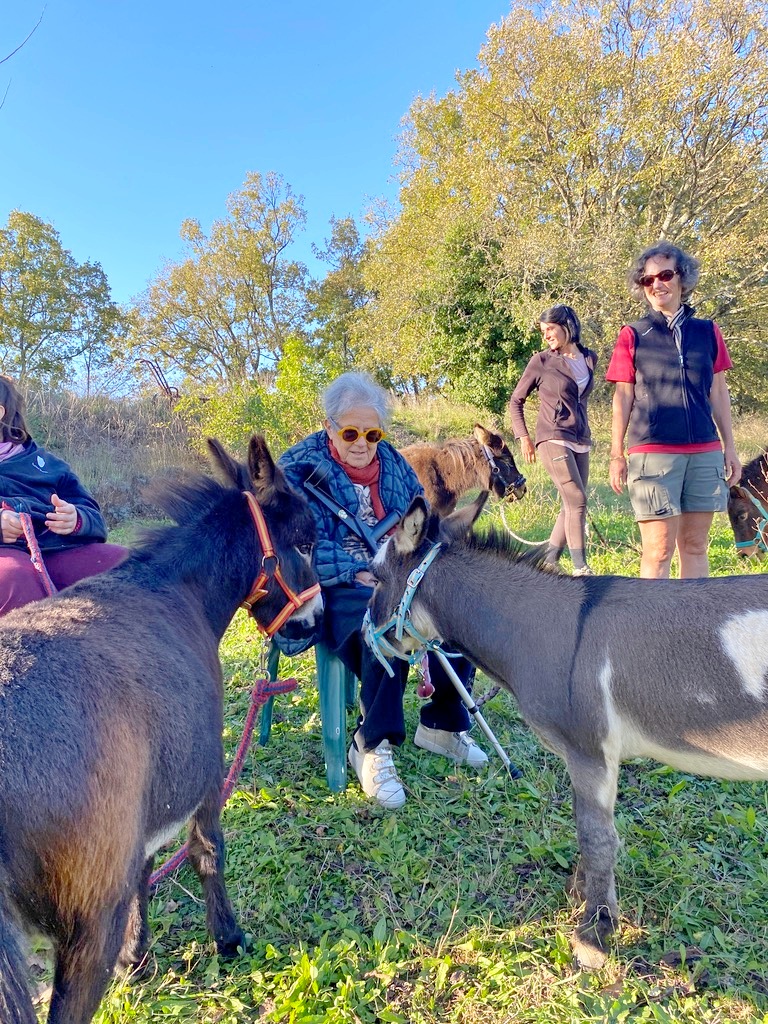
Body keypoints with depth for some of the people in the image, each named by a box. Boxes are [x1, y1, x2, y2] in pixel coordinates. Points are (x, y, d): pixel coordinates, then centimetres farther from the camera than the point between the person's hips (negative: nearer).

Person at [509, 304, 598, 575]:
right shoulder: (541, 361, -3)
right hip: (553, 439, -6)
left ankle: (548, 562, 17)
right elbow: (516, 400, 4)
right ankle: (580, 568, -10)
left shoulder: (590, 358, 10)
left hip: (581, 442, 6)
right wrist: (523, 436, -5)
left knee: (570, 506, 7)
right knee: (577, 501, -14)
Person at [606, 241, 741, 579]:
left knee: (695, 545, 9)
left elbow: (718, 392, 15)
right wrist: (617, 455, 0)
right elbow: (622, 398, 3)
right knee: (659, 549, -4)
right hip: (653, 453, -3)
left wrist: (729, 446, 12)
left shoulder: (708, 331, 11)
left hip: (705, 453, 4)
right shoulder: (633, 336, 3)